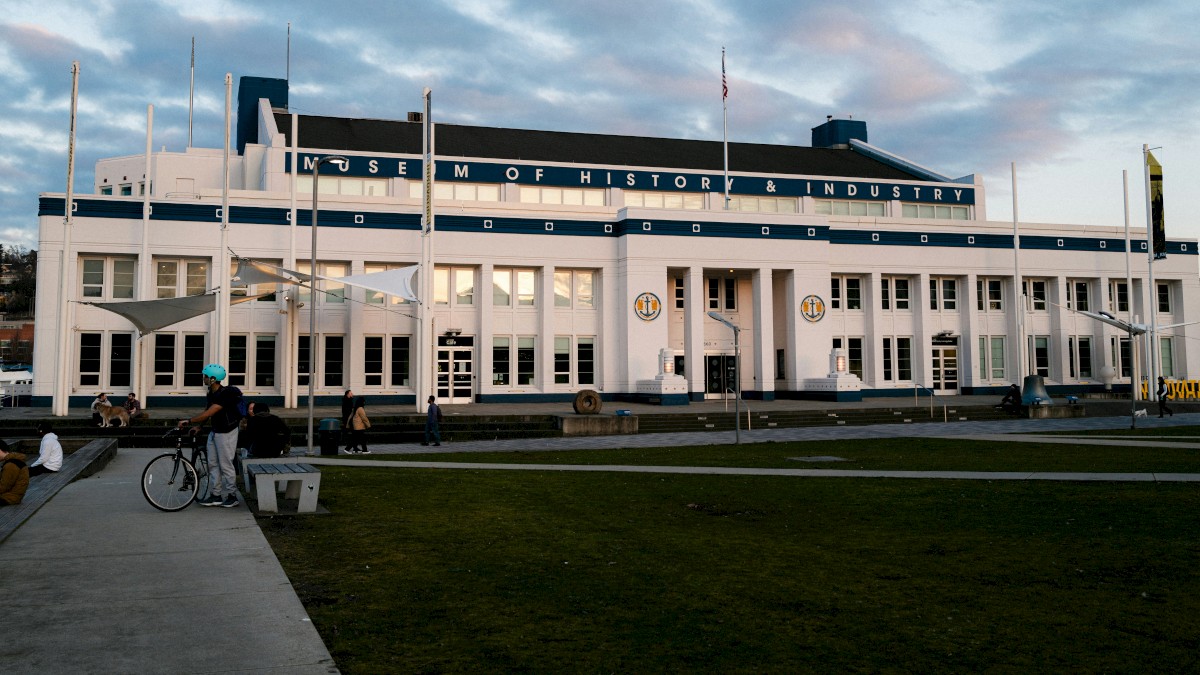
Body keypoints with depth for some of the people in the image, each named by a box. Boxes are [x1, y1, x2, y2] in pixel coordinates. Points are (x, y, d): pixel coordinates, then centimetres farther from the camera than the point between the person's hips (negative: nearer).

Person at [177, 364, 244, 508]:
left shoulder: (225, 394, -24)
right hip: (214, 432, 9)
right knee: (213, 464, 9)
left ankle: (232, 496, 9)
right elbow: (207, 413, 13)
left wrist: (188, 421, -24)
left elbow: (208, 413, -28)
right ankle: (216, 496, 15)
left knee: (226, 465, -2)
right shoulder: (211, 394, 5)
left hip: (226, 433, -9)